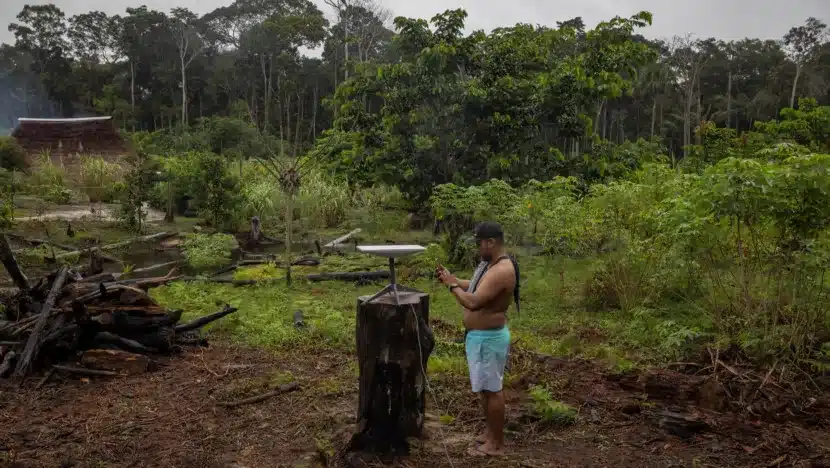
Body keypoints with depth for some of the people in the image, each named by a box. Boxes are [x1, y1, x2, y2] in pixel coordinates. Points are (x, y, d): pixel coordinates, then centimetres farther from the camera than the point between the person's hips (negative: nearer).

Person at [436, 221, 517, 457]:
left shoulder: (501, 271, -27)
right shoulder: (492, 263, 7)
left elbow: (473, 302, -32)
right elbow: (475, 288, 20)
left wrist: (452, 285, -18)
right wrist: (452, 278, 8)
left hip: (489, 338, -10)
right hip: (480, 335, 10)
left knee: (492, 389, 1)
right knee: (485, 387, 20)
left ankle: (496, 442, 14)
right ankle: (490, 431, 35)